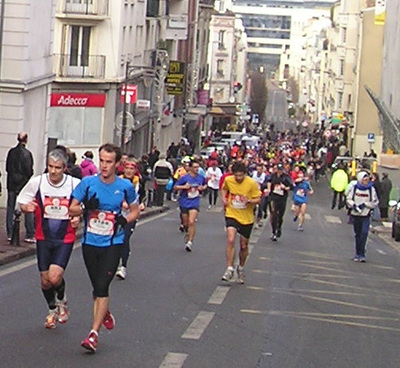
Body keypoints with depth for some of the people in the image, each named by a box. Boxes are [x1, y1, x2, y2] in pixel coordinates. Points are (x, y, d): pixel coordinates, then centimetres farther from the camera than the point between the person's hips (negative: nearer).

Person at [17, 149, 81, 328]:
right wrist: (26, 207, -17)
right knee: (45, 279, 7)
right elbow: (21, 202, 5)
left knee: (55, 277, -17)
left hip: (65, 239, -2)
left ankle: (62, 301, 17)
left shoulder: (75, 184, -11)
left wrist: (79, 217, -15)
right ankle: (52, 310, 35)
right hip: (43, 237, 2)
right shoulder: (36, 182, -8)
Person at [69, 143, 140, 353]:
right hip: (90, 243, 2)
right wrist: (86, 207, -19)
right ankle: (105, 313, 43)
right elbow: (72, 209, 2)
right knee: (97, 287, 13)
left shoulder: (125, 186, -3)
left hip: (113, 243, -2)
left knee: (102, 287, -14)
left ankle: (94, 333, -13)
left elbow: (135, 210, 12)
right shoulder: (88, 183, -3)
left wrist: (125, 220, -9)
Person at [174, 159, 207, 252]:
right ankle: (187, 233, 44)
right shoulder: (184, 178, -9)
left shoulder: (201, 178, 0)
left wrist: (203, 188, -2)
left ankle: (190, 242, -15)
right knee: (185, 223, 11)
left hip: (194, 203, 0)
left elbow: (205, 185, 20)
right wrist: (184, 187, -19)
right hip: (184, 203, 0)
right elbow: (175, 187, -2)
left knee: (192, 222, -18)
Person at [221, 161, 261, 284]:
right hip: (232, 215, 0)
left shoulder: (252, 183, -14)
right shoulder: (228, 180, -7)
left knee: (244, 246, 11)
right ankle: (230, 269, -16)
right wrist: (224, 198, -1)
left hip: (247, 218, 0)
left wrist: (249, 201, -27)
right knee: (231, 240, -22)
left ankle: (241, 268, 36)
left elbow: (258, 200, -7)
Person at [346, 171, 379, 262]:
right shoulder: (354, 188, 2)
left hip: (366, 215, -2)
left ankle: (361, 255, -14)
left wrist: (364, 204, -12)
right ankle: (358, 254, 21)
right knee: (357, 234, 10)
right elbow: (349, 199, 6)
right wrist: (353, 205, -14)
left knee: (364, 233, -14)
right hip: (355, 214, 2)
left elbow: (375, 202, 0)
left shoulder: (371, 189, -1)